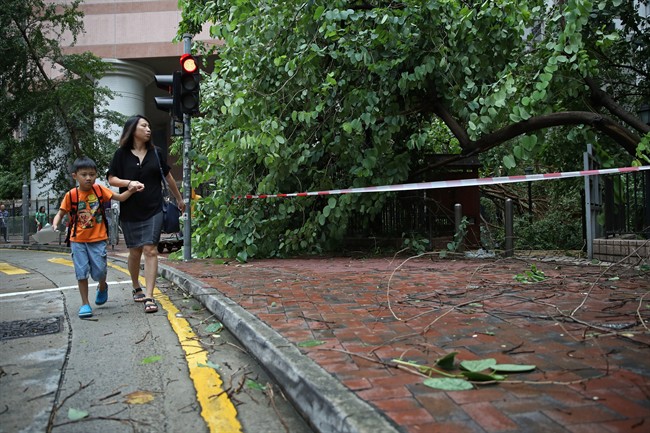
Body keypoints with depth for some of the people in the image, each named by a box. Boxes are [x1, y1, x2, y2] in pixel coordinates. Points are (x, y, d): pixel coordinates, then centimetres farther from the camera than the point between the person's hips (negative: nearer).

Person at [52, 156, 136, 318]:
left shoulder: (99, 189, -2)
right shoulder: (71, 195, -4)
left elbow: (120, 197, 0)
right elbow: (60, 213, 2)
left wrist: (130, 191, -18)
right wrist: (55, 224, -17)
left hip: (98, 239, 0)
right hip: (78, 240, 0)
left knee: (99, 271, 2)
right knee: (81, 272, 2)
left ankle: (102, 287, 37)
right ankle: (85, 304, 15)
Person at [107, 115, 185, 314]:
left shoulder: (156, 152, 5)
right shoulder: (121, 154, 1)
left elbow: (168, 177, 15)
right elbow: (112, 179, 2)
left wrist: (179, 199, 23)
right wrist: (129, 183, -18)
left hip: (153, 210, 0)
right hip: (129, 211, 0)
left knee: (150, 250, -9)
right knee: (135, 252, 10)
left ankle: (149, 297, -7)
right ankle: (136, 288, 34)